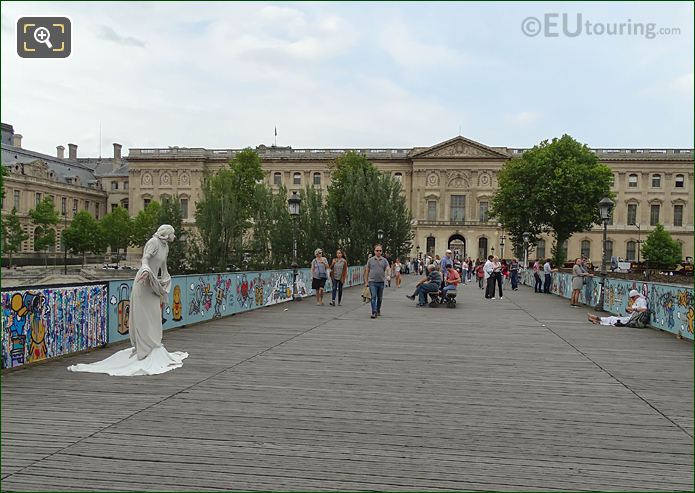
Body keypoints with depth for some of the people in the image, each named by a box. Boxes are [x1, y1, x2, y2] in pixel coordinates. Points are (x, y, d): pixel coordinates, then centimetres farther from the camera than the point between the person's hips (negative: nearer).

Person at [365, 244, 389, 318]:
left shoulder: (384, 260, 6)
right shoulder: (370, 260, 4)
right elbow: (367, 271, 8)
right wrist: (366, 281, 5)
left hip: (381, 282, 2)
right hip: (372, 282, -2)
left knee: (380, 298, 13)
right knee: (373, 297, -10)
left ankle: (378, 311, 29)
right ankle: (374, 312, -12)